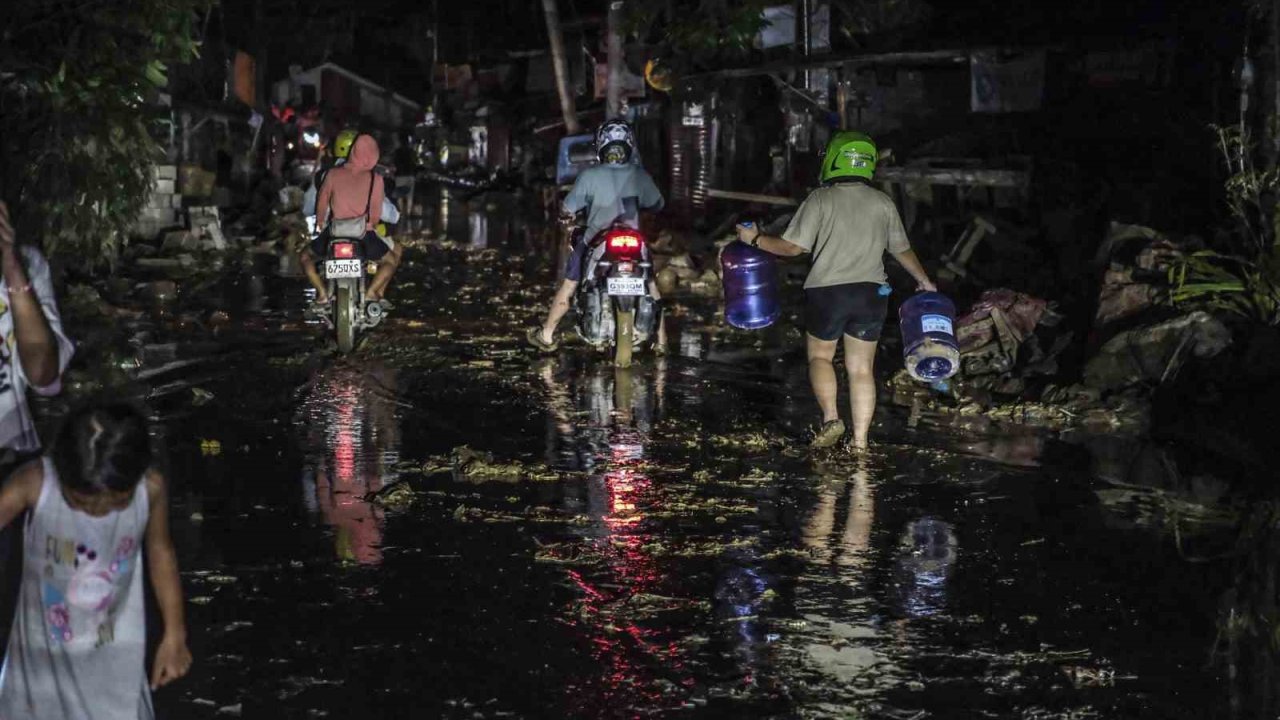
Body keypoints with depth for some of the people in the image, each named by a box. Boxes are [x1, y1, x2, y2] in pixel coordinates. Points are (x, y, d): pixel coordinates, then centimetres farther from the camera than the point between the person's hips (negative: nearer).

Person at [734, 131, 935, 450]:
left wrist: (756, 239, 6)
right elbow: (902, 250, 15)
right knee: (861, 368, 8)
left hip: (827, 292, -3)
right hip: (871, 293, 3)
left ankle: (830, 417, -5)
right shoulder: (883, 203, 6)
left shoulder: (820, 199, -7)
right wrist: (924, 281, 30)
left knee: (820, 356, 16)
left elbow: (792, 247, -9)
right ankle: (860, 441, 6)